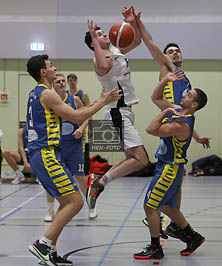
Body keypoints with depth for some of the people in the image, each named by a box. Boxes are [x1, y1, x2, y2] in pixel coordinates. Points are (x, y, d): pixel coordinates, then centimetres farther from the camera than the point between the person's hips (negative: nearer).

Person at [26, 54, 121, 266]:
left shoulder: (36, 93, 20)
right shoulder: (47, 93, -11)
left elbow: (69, 114, 26)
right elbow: (77, 117, -13)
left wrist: (97, 102, 24)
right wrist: (103, 102, -3)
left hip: (39, 155, 10)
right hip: (46, 155, -10)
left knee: (66, 203, 13)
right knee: (75, 201, -11)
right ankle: (42, 244, -12)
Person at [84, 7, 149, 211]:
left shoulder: (116, 51, 14)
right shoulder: (99, 59, -13)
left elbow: (137, 41, 22)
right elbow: (104, 66, -38)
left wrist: (133, 23, 5)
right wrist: (94, 40, -31)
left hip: (125, 112, 10)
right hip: (118, 112, -10)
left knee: (132, 159, 16)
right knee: (141, 160, -17)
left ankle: (98, 180, 17)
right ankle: (99, 182, -14)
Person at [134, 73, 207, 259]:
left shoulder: (182, 124, -25)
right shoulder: (176, 111, 4)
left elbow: (151, 130, -31)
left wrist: (166, 112, -21)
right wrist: (165, 80, 3)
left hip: (170, 169, -10)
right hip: (166, 166, 10)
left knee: (150, 206, -4)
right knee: (166, 206, 19)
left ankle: (155, 249, 8)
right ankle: (193, 237, 30)